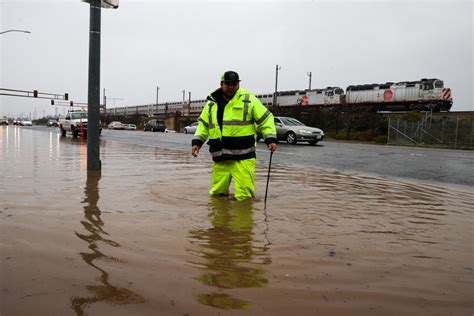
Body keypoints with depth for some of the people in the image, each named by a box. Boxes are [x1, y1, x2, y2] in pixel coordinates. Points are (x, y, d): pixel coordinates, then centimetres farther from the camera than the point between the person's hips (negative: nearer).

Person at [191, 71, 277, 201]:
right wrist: (197, 142, 10)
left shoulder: (248, 99, 1)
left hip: (243, 157, -4)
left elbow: (265, 119, 3)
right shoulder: (212, 103, 14)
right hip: (220, 158, 4)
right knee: (216, 194, 12)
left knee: (243, 196, -7)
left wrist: (270, 139, -8)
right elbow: (203, 124, 22)